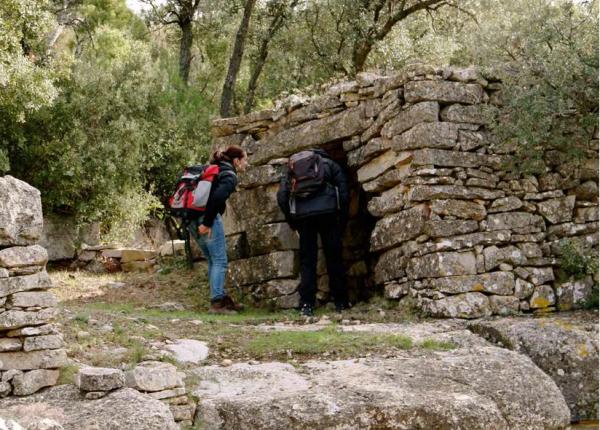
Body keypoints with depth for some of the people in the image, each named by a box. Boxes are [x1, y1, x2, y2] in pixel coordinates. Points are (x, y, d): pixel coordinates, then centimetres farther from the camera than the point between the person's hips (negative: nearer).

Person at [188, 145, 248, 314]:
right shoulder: (230, 176, -5)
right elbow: (217, 197, -21)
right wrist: (207, 223, -21)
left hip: (193, 220, 9)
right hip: (207, 219, -8)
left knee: (213, 261, 16)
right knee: (220, 261, -2)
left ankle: (223, 298, 20)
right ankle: (217, 303, -5)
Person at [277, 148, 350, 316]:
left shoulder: (291, 168, 26)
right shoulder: (330, 164, 23)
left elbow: (281, 196, 10)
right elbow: (344, 193, 12)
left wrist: (293, 224, 16)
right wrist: (342, 223, 18)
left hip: (301, 213, 1)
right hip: (327, 210, -1)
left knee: (307, 260, 7)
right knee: (334, 258, 7)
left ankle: (306, 304, 0)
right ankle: (341, 302, 11)